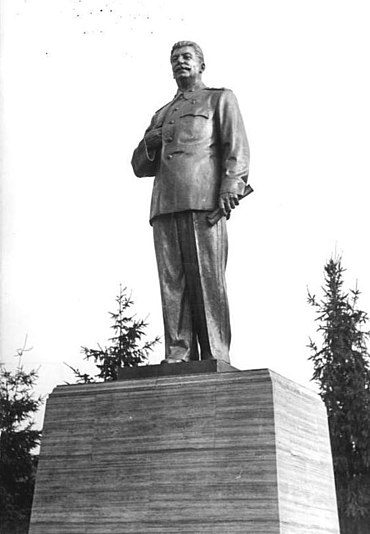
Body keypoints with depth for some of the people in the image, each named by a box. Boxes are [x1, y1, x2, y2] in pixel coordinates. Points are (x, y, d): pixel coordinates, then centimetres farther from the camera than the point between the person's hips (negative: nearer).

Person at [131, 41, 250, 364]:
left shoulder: (220, 98, 19)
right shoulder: (161, 115, 32)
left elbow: (237, 146, 4)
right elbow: (140, 167, 30)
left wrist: (230, 188, -13)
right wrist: (149, 144, 7)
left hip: (204, 201, -4)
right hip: (165, 204, 5)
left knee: (208, 280, -10)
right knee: (172, 283, -5)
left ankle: (215, 359, -10)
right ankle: (178, 356, -6)